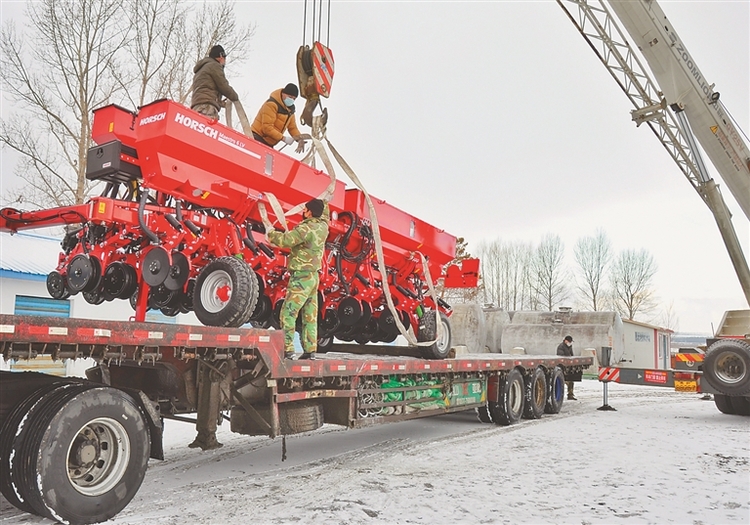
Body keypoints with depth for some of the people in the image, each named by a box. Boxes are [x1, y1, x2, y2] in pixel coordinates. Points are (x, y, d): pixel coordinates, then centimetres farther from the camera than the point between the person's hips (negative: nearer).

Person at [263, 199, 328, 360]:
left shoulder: (305, 229, -18)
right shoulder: (322, 226, 6)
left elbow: (284, 240, -24)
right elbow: (324, 213, 28)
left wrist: (269, 229, -8)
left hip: (301, 277, -9)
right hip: (313, 276, 9)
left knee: (288, 313, -8)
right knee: (310, 316, 9)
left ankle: (287, 350, -11)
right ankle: (310, 350, 11)